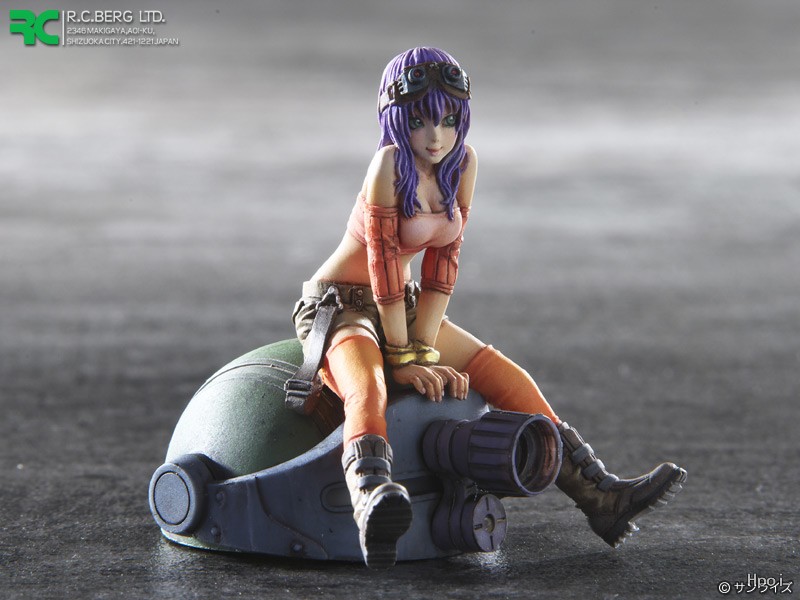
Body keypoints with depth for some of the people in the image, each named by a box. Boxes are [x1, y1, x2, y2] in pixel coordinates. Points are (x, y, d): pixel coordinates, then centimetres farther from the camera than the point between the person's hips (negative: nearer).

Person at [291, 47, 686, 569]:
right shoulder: (391, 163, -21)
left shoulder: (463, 162, -1)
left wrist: (424, 349, -10)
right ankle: (374, 506, -66)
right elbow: (384, 262, -22)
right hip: (337, 305, -7)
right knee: (368, 391, -38)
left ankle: (601, 497, 0)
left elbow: (444, 262, -2)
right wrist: (404, 359, -19)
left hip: (402, 306, 7)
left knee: (510, 380, -2)